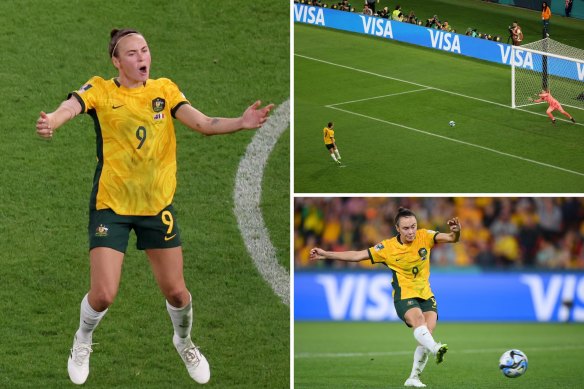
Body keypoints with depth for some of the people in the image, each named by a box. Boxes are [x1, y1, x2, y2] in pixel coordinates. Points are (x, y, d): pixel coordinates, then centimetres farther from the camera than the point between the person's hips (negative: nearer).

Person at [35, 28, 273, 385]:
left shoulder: (165, 89, 0)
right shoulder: (99, 90, -8)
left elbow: (202, 123, -10)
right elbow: (70, 107, -27)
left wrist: (240, 123, -29)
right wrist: (50, 122, -51)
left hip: (158, 204, 2)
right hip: (111, 205, -2)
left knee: (175, 291, 5)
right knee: (103, 294, -8)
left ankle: (184, 341, 39)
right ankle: (83, 342, 25)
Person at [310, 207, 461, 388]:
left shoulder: (424, 236, -3)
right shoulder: (387, 247, -6)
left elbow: (451, 238, -11)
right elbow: (357, 256, 0)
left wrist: (455, 232, -36)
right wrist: (325, 254, -3)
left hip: (426, 295, 3)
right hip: (404, 296, -3)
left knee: (426, 334, -11)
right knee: (418, 321, -32)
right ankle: (435, 349, -62)